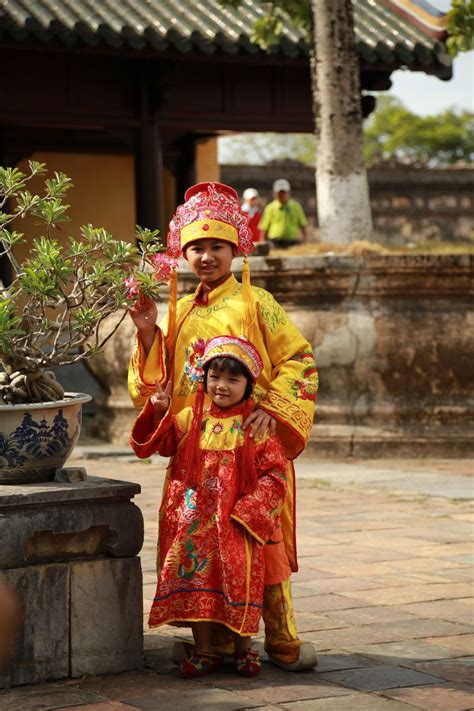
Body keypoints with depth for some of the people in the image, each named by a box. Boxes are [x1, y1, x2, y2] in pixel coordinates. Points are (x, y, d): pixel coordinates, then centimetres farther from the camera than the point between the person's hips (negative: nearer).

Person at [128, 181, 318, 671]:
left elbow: (298, 359, -5)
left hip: (250, 440, -5)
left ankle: (280, 638, 4)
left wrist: (272, 407, -18)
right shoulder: (181, 310, 15)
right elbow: (162, 377, 16)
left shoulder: (254, 303, -1)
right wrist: (148, 333, 2)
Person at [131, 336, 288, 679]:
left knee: (240, 577, -4)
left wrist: (246, 510, -14)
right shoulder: (192, 419, 8)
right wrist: (157, 412, -13)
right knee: (196, 575, 1)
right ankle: (203, 650, 11)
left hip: (237, 522, -2)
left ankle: (244, 647, 15)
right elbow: (150, 443, 5)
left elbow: (275, 475, -5)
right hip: (193, 520, 3)